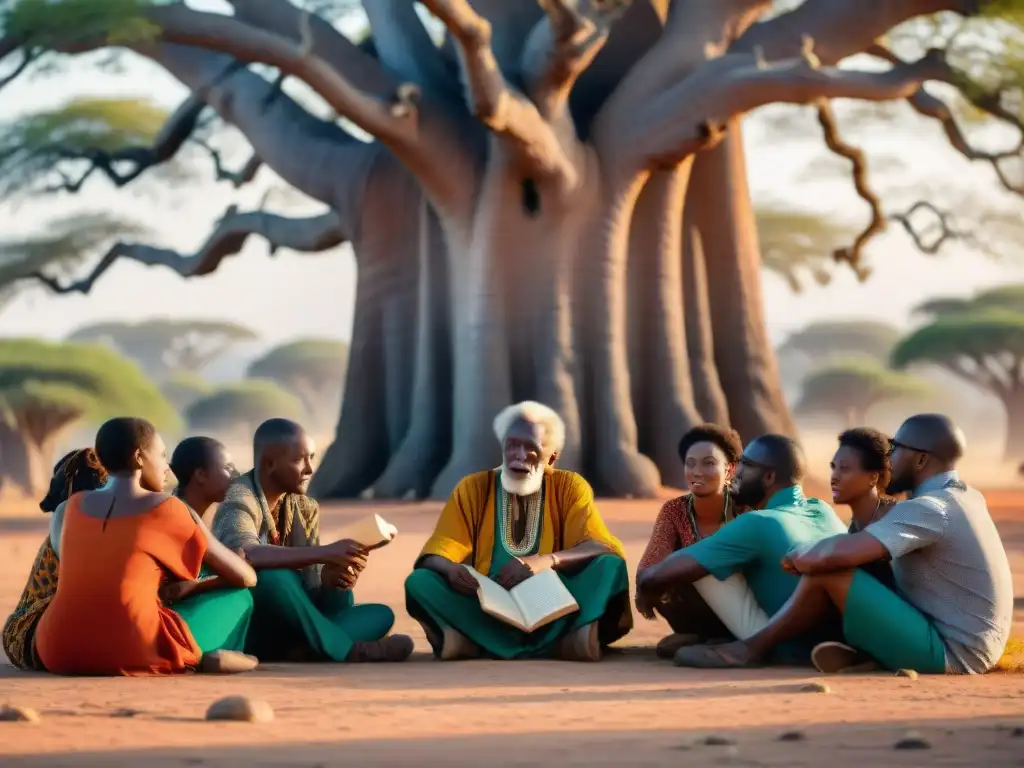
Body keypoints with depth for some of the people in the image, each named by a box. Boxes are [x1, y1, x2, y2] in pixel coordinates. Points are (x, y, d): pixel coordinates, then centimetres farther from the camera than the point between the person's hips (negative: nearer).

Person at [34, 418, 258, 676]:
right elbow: (246, 577, 12)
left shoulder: (75, 505, 16)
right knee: (238, 598, 15)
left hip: (60, 653, 5)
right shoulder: (166, 508, 4)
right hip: (131, 653, -4)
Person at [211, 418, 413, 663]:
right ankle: (345, 649, -22)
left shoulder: (306, 510, 9)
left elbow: (310, 589, 3)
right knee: (273, 578, -37)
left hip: (286, 627, 8)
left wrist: (331, 581, -21)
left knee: (381, 615, -5)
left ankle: (303, 650, -29)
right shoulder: (239, 499, -14)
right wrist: (325, 553, -38)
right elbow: (246, 555, -36)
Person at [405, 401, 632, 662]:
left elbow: (602, 549, -10)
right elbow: (434, 557, -1)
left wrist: (544, 561, -29)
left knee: (609, 566, -24)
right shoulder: (473, 488, 7)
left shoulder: (569, 487, 5)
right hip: (488, 609, 1)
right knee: (420, 581, -24)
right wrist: (451, 570, -27)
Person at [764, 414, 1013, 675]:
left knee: (828, 573, -11)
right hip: (973, 651, 10)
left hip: (949, 654, -10)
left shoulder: (927, 509, -17)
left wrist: (801, 560, -4)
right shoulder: (967, 498, 13)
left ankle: (754, 647, 4)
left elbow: (839, 553, -25)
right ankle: (860, 652, 0)